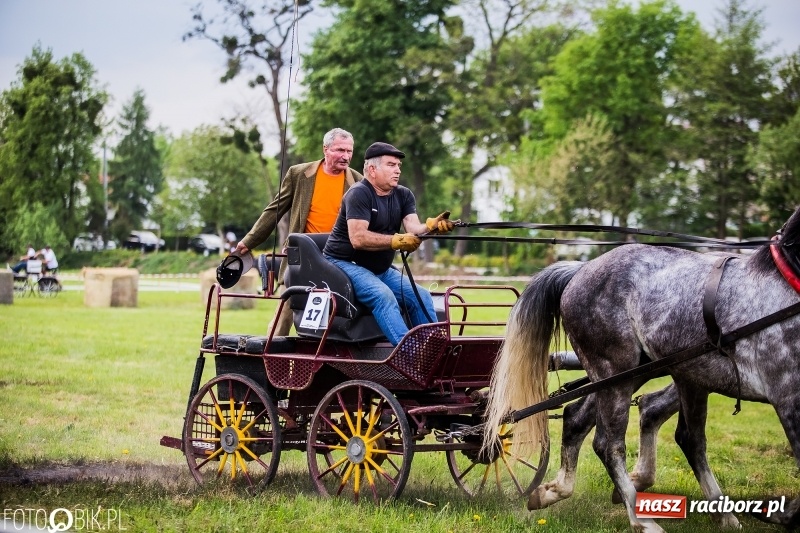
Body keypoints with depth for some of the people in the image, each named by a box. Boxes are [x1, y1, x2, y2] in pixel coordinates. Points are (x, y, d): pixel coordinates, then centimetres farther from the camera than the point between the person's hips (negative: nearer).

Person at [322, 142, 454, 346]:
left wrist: (431, 226, -34)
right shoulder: (359, 194, -16)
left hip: (380, 269, 8)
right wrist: (396, 241, -39)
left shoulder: (403, 195, 7)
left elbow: (413, 228, -11)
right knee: (383, 295, -31)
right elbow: (358, 238, -28)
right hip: (345, 264, -8)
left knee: (422, 296, -8)